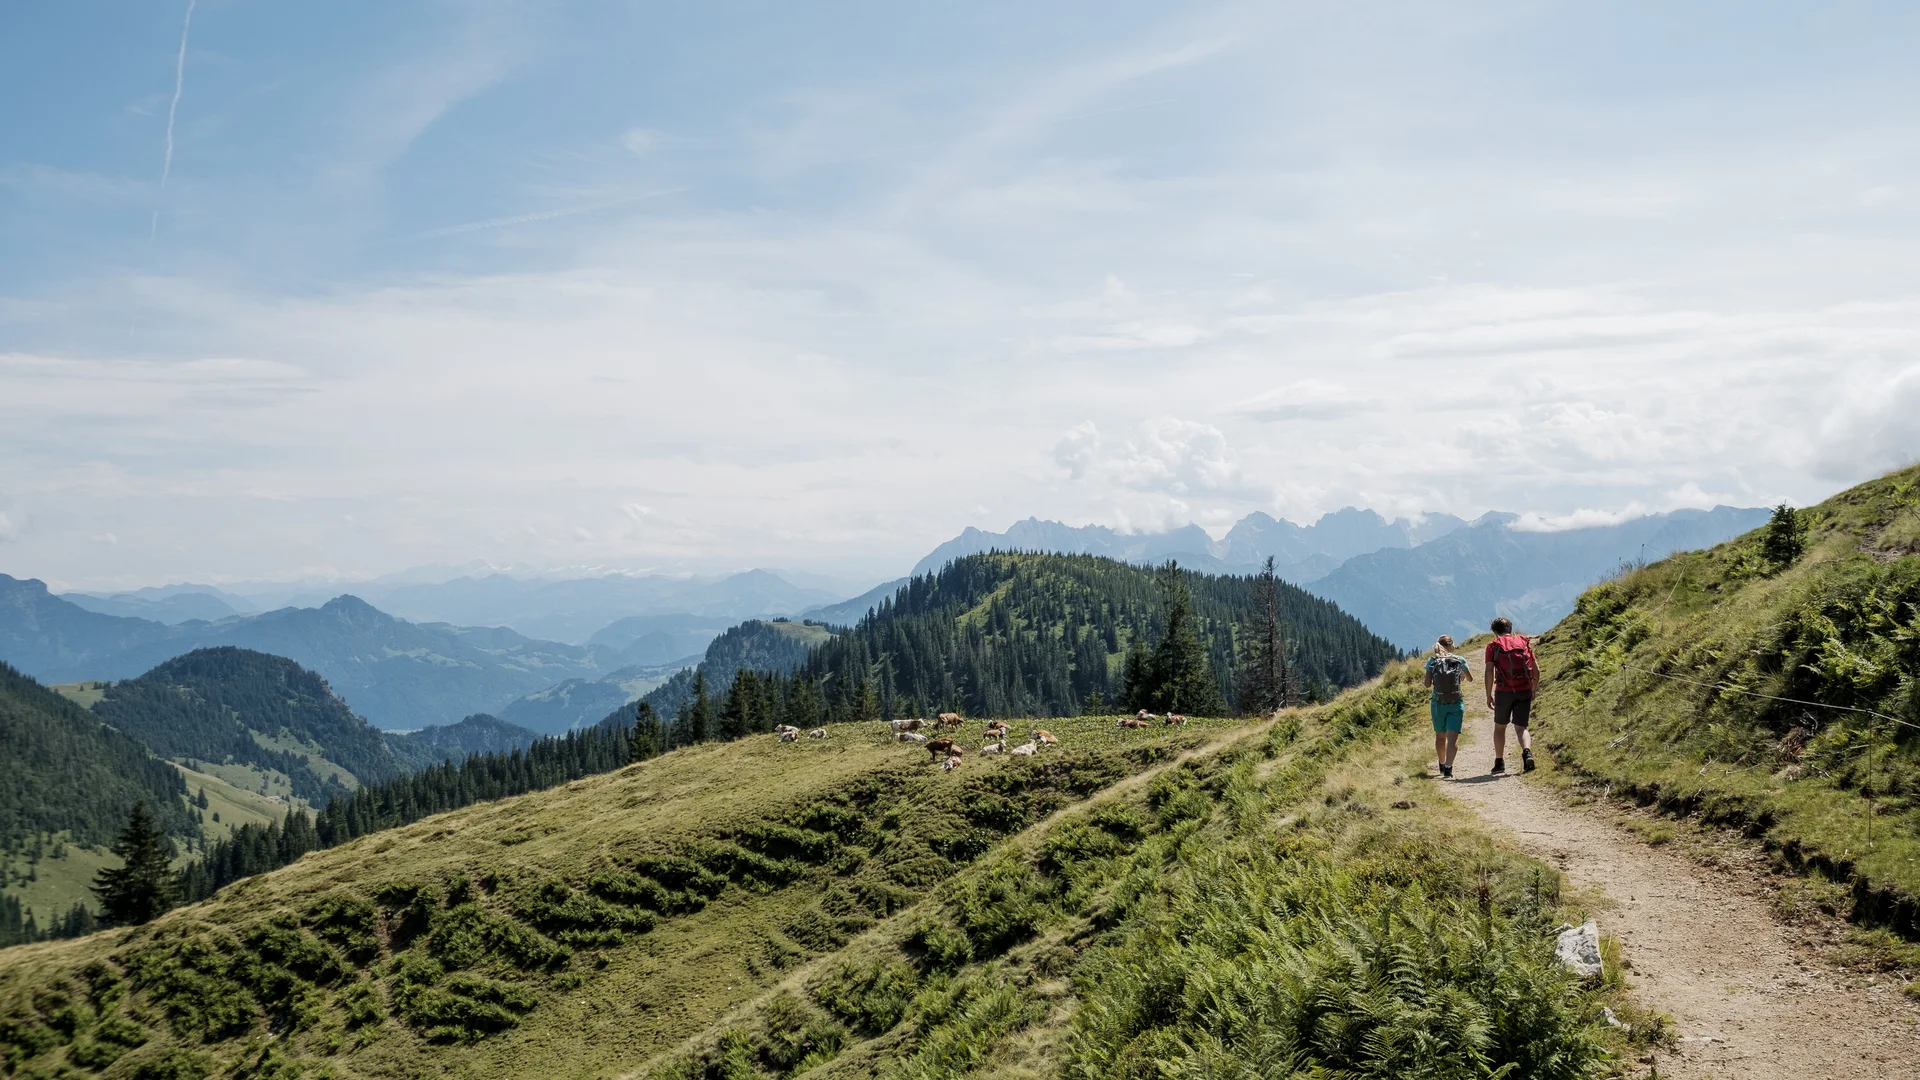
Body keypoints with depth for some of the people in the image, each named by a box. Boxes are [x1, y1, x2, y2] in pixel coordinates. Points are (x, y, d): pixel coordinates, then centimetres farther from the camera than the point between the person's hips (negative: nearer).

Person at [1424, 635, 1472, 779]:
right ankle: (1448, 769, -21)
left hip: (1438, 703, 2)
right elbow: (1470, 679, 13)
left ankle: (1442, 766, 35)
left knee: (1440, 736, 19)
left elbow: (1427, 684, -4)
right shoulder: (1459, 661, -3)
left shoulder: (1432, 661, -3)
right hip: (1456, 704, -2)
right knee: (1452, 738, -6)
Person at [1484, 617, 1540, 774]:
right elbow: (1536, 669, 10)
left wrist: (1488, 695, -2)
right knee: (1521, 728, 6)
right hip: (1524, 690, 2)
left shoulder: (1493, 645, 3)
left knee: (1499, 727, 15)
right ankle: (1527, 753, -21)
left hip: (1504, 691, -2)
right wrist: (1533, 690, 20)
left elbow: (1489, 671, -6)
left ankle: (1499, 762, 17)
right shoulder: (1524, 642, 12)